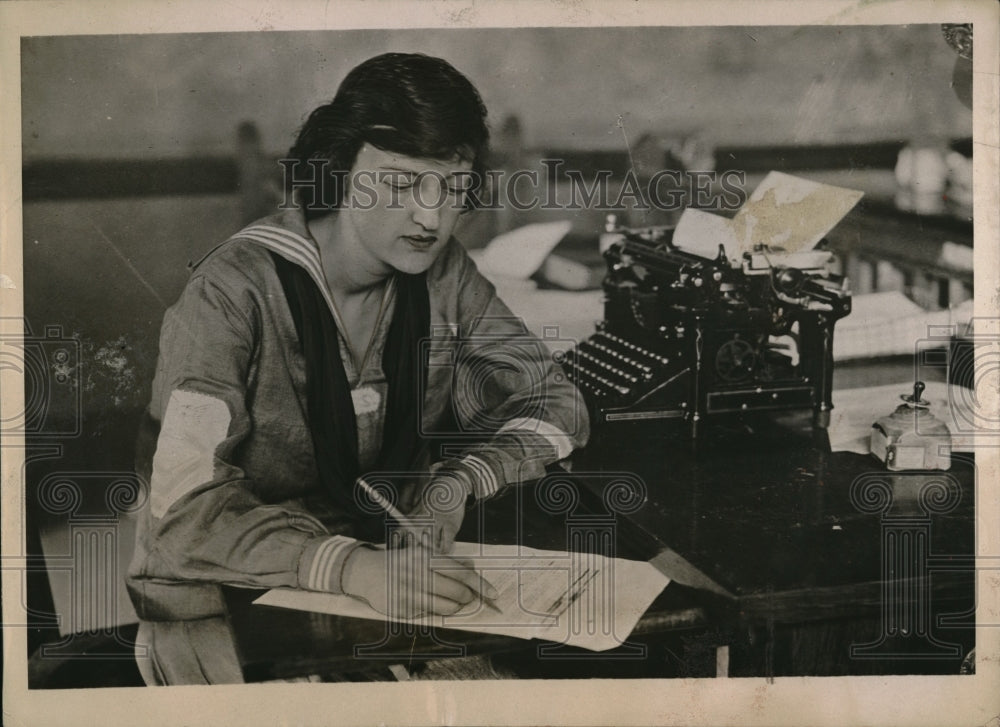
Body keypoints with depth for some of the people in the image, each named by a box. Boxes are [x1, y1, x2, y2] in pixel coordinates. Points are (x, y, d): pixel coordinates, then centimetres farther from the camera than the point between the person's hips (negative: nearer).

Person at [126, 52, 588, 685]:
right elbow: (188, 512, -27)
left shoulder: (443, 273, -3)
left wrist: (458, 482, -16)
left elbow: (555, 403, 3)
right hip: (219, 593, -5)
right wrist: (351, 568, -43)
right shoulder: (235, 293, -21)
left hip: (380, 558, 5)